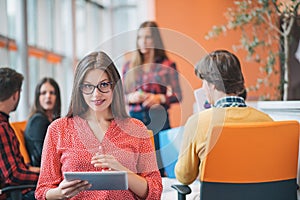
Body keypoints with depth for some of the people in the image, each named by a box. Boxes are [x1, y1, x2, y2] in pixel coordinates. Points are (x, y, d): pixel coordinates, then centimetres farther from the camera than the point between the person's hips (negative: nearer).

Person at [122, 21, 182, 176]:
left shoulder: (167, 65, 5)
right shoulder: (129, 66, 13)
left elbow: (177, 96, 2)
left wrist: (159, 98, -14)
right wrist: (131, 97, -7)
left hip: (158, 119, -2)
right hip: (134, 118, 2)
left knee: (158, 167, -6)